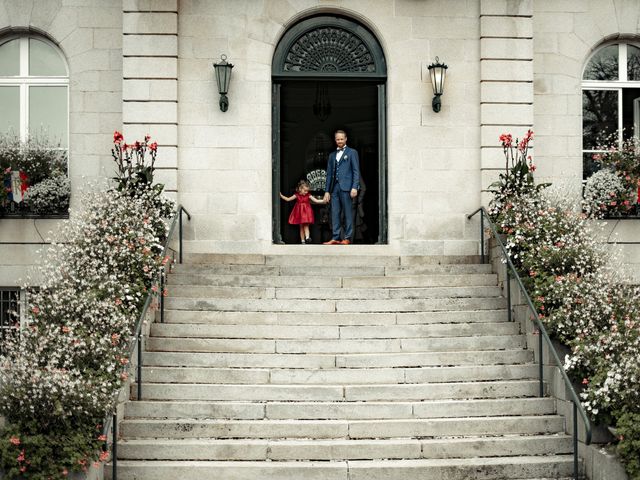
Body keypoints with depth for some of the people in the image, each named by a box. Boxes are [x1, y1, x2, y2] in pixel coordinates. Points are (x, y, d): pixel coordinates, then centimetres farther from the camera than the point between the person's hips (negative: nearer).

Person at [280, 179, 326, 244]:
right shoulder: (297, 195, -1)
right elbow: (288, 199, 6)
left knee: (306, 225, -13)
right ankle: (302, 240, 6)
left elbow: (316, 201, -4)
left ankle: (307, 237, -24)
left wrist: (323, 201, -16)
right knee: (301, 227, 4)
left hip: (306, 212, -1)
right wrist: (281, 196, -1)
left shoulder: (308, 196, -2)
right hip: (299, 213, 1)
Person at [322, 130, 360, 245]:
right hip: (335, 188, 5)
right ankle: (335, 238, 3)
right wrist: (327, 191, 12)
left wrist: (355, 187, -12)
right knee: (335, 214, 2)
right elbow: (329, 174, 19)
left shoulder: (352, 153, 6)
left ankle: (348, 238, -3)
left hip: (346, 187, -5)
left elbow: (356, 171, -1)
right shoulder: (332, 155, 21)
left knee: (348, 213, -4)